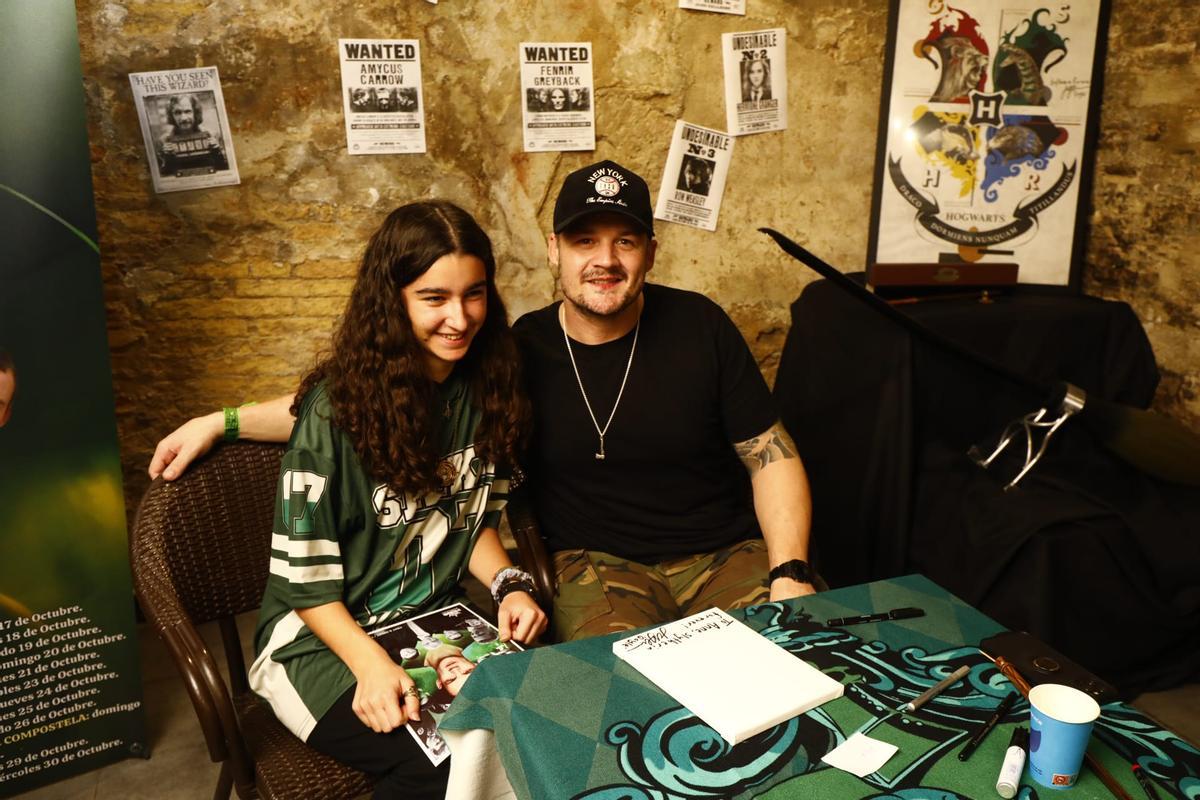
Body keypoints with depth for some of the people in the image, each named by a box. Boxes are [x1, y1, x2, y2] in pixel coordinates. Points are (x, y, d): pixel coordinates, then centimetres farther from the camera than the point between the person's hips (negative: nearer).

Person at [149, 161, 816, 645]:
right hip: (597, 565, -1)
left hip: (729, 554, 2)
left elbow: (773, 456, 2)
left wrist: (791, 575, -13)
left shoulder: (699, 326, -2)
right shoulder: (520, 351, -3)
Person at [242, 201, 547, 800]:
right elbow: (304, 576, -13)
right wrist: (371, 663, -26)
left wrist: (508, 584, -8)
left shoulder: (482, 390, 0)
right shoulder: (336, 409, -16)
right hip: (322, 638, -4)